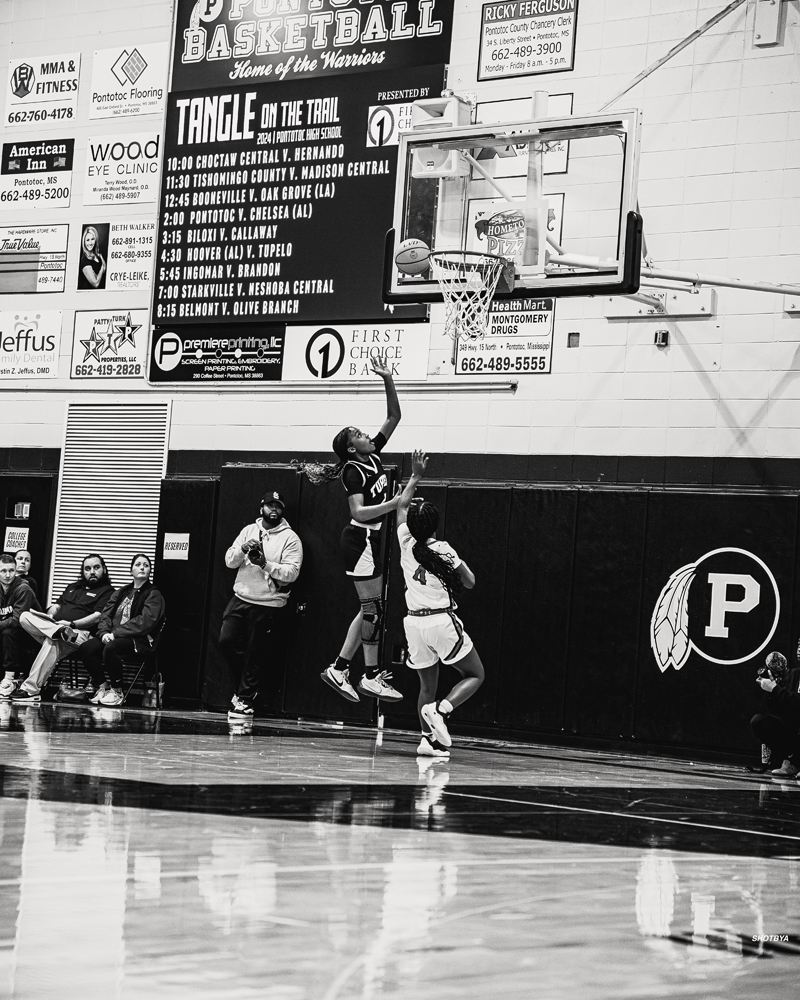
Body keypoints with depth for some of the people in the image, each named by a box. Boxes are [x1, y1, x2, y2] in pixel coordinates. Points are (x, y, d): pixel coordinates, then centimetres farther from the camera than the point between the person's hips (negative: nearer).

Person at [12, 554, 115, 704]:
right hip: (53, 624, 7)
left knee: (52, 643, -38)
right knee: (25, 616, -18)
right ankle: (62, 632, -37)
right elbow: (56, 606, 23)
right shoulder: (72, 588, 30)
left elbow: (97, 617, -7)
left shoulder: (107, 591, 7)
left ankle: (31, 690, -38)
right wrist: (50, 615, -1)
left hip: (81, 632, -7)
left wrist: (72, 624, -15)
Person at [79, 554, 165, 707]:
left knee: (110, 648, -35)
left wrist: (116, 633, -17)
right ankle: (102, 687, -13)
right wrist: (105, 633, -10)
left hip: (139, 640, -6)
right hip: (112, 636, 6)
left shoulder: (154, 595, 3)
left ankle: (117, 692, -20)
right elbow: (105, 615, 13)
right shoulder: (121, 593, 23)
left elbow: (145, 621, -12)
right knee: (85, 648, -20)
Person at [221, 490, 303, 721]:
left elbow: (292, 572, -13)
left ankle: (245, 699, 14)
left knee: (255, 656, 1)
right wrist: (243, 549, -15)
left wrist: (265, 565, -23)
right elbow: (229, 561, 5)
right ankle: (242, 689, 13)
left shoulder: (290, 538, -2)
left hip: (269, 605, -4)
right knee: (226, 641, -7)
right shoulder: (249, 530, 12)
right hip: (241, 598, 4)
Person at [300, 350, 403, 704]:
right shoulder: (353, 471, -13)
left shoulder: (373, 456, 8)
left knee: (370, 609, 10)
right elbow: (359, 511, -24)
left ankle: (339, 669, 13)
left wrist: (388, 380, -1)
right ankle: (371, 677, 2)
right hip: (360, 539, -9)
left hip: (370, 540, 9)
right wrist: (395, 503, -30)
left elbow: (394, 417, 10)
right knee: (373, 608, -5)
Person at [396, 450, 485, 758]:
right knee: (475, 675, 8)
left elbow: (401, 506, 19)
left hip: (415, 622, 5)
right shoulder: (443, 550, -10)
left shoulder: (406, 541, 1)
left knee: (427, 685, 15)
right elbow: (470, 582, 1)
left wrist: (416, 476, 27)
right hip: (442, 620, -5)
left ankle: (430, 738, 2)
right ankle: (441, 710, -16)